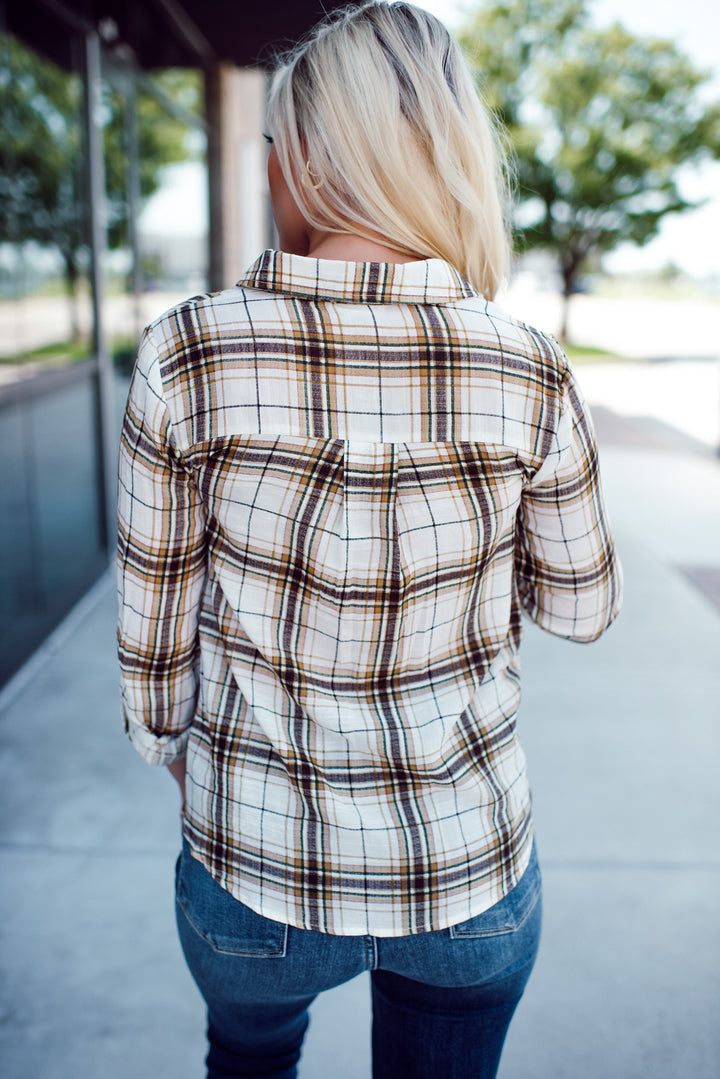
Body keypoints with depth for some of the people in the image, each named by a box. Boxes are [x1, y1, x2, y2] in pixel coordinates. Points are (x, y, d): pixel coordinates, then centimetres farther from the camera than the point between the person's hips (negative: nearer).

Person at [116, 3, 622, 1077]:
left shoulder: (185, 356, -19)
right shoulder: (530, 373, -16)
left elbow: (156, 625, -8)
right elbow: (582, 605, -1)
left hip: (254, 875, 0)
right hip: (474, 870, 1)